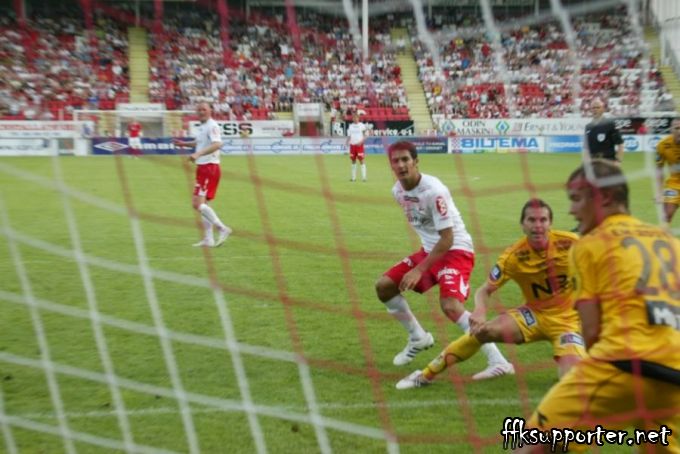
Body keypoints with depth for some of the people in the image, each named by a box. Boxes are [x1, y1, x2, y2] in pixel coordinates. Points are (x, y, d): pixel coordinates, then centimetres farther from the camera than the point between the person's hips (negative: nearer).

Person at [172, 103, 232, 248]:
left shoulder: (212, 126, -13)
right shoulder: (202, 126, 15)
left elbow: (217, 144, -31)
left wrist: (198, 154, -40)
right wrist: (184, 144, 27)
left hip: (209, 168, -10)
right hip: (202, 168, 10)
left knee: (198, 204, -15)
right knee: (200, 204, 12)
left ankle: (222, 229, -7)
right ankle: (208, 239, 16)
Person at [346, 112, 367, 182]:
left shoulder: (362, 125, -2)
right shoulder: (350, 126, 9)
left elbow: (365, 136, -1)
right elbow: (349, 136, 12)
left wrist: (361, 142, -17)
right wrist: (347, 142, -7)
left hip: (359, 145, -4)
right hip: (352, 145, 4)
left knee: (361, 160, -8)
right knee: (353, 161, 8)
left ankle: (363, 177, -7)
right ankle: (353, 177, 14)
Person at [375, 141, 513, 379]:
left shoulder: (433, 191, -24)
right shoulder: (398, 190, 1)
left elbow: (447, 239, -24)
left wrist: (419, 270, -25)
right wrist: (420, 262, 16)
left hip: (456, 250, -8)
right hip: (429, 249, 9)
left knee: (450, 306, -28)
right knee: (383, 286, 3)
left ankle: (499, 362, -20)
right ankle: (418, 337, 22)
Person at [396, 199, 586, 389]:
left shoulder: (569, 242, -18)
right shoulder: (513, 256, -16)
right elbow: (485, 290, -12)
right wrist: (480, 310, -34)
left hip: (568, 318, -1)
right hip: (535, 314, 1)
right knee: (485, 330, -22)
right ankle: (426, 375, -10)